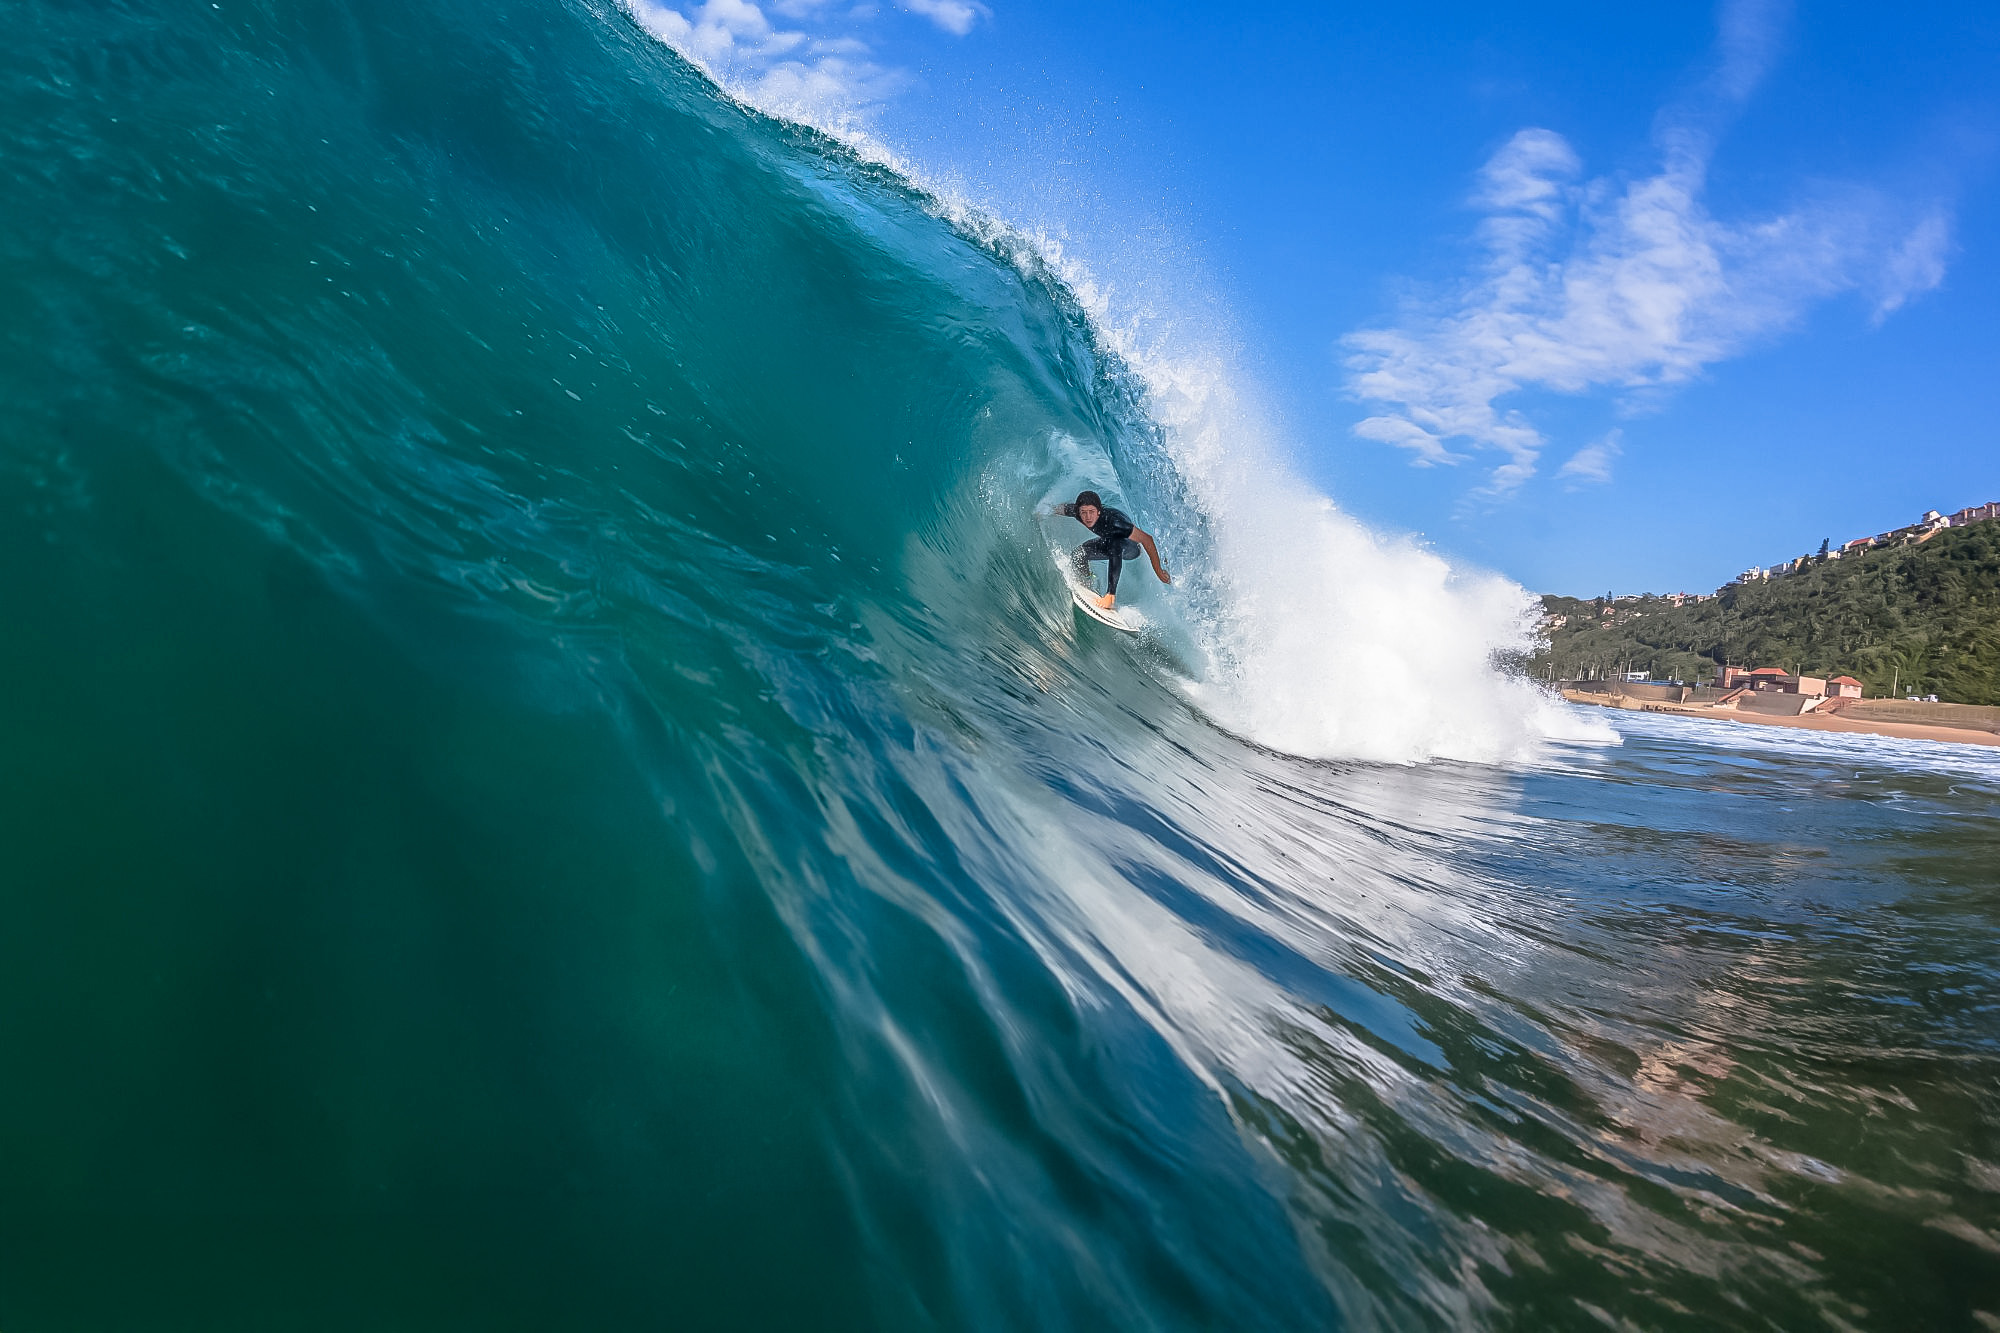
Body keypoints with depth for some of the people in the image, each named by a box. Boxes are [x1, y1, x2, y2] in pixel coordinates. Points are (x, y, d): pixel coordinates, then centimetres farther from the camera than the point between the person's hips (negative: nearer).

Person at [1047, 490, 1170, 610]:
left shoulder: (1112, 520, -41)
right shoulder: (1075, 511, -27)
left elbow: (1147, 539, -37)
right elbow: (1058, 508, -2)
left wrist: (1158, 570, -36)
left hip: (1131, 548, -6)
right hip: (1108, 543, 6)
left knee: (1114, 545, -38)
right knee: (1077, 555, -13)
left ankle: (1111, 595, -35)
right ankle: (1087, 586, 11)